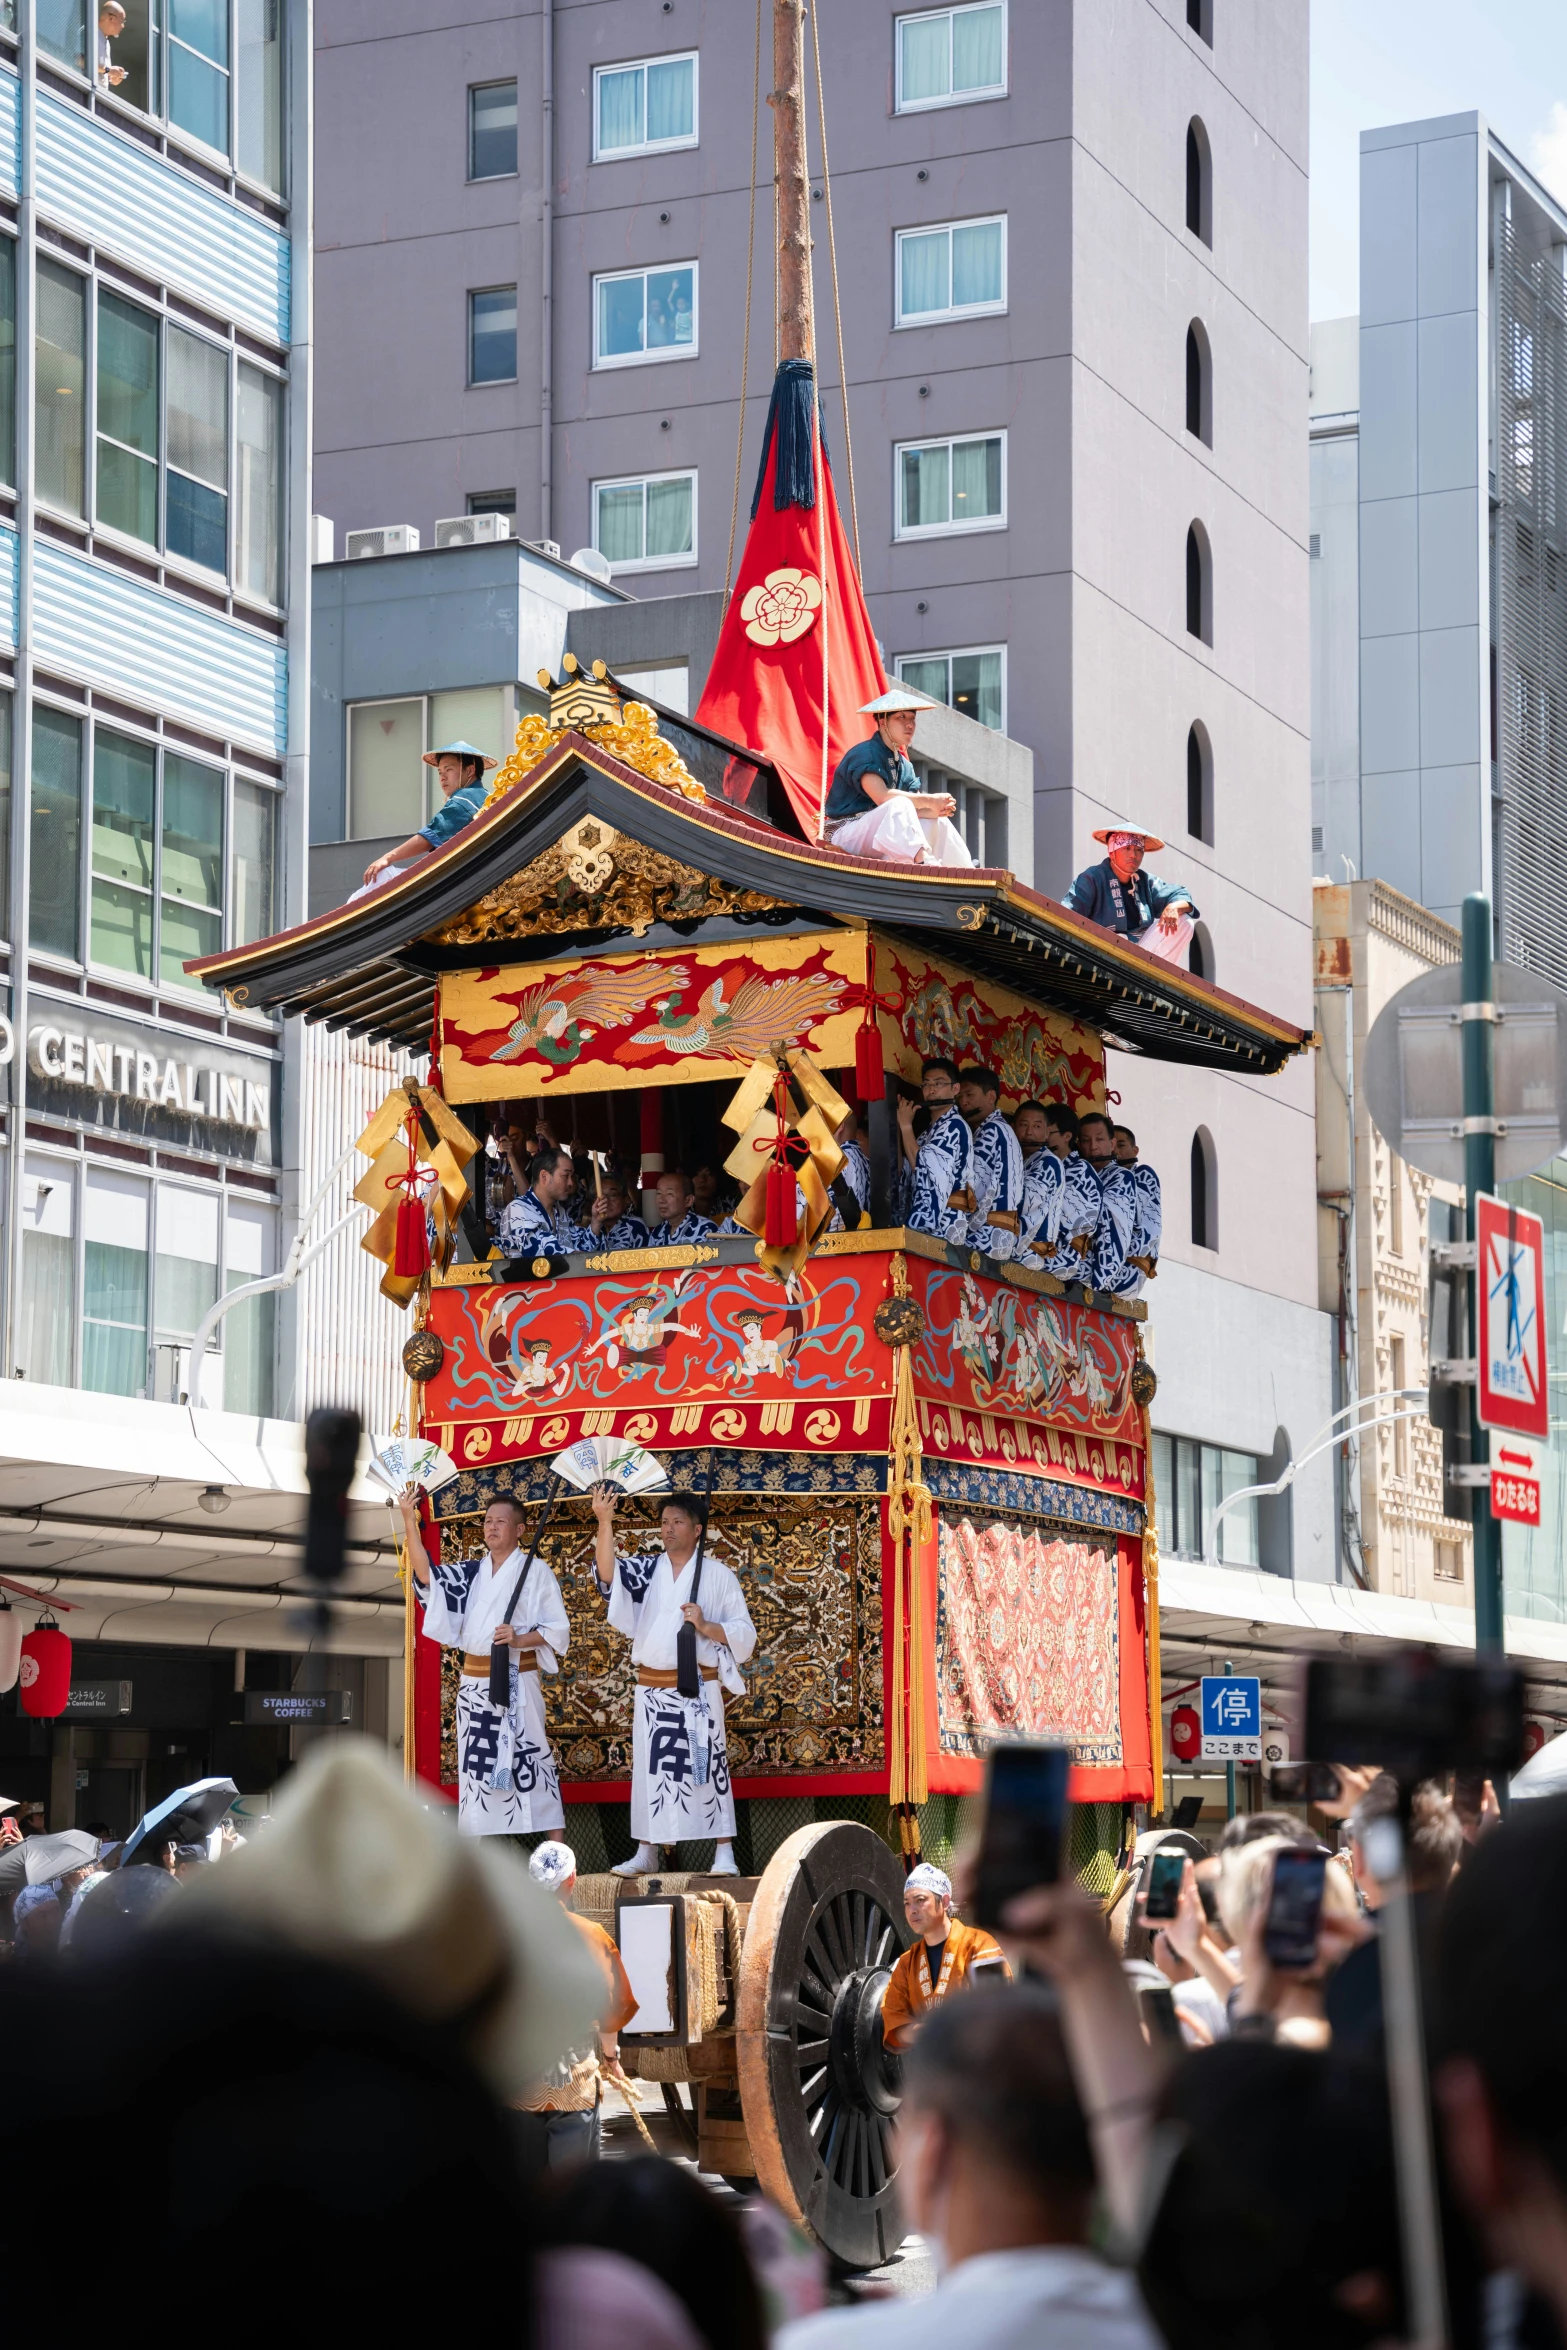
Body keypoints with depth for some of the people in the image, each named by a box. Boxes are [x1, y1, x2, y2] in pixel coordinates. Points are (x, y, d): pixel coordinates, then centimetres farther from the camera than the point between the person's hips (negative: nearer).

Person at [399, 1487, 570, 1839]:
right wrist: (410, 1523, -10)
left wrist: (520, 1640, -20)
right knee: (481, 1763, 7)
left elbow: (558, 1629, -3)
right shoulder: (471, 1572, 12)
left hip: (517, 1682, -5)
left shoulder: (535, 1571, -2)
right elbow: (427, 1575, -3)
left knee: (528, 1761, -8)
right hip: (476, 1682, 5)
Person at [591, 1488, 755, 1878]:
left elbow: (744, 1633, 2)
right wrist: (605, 1523, -21)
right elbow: (608, 1572, -11)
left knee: (707, 1765, -4)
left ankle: (724, 1853, 0)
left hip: (699, 1688, -3)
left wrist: (706, 1626, -14)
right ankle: (646, 1852, 14)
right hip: (652, 1688, 3)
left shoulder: (718, 1575, 3)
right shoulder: (646, 1569, 8)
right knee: (650, 1767, 6)